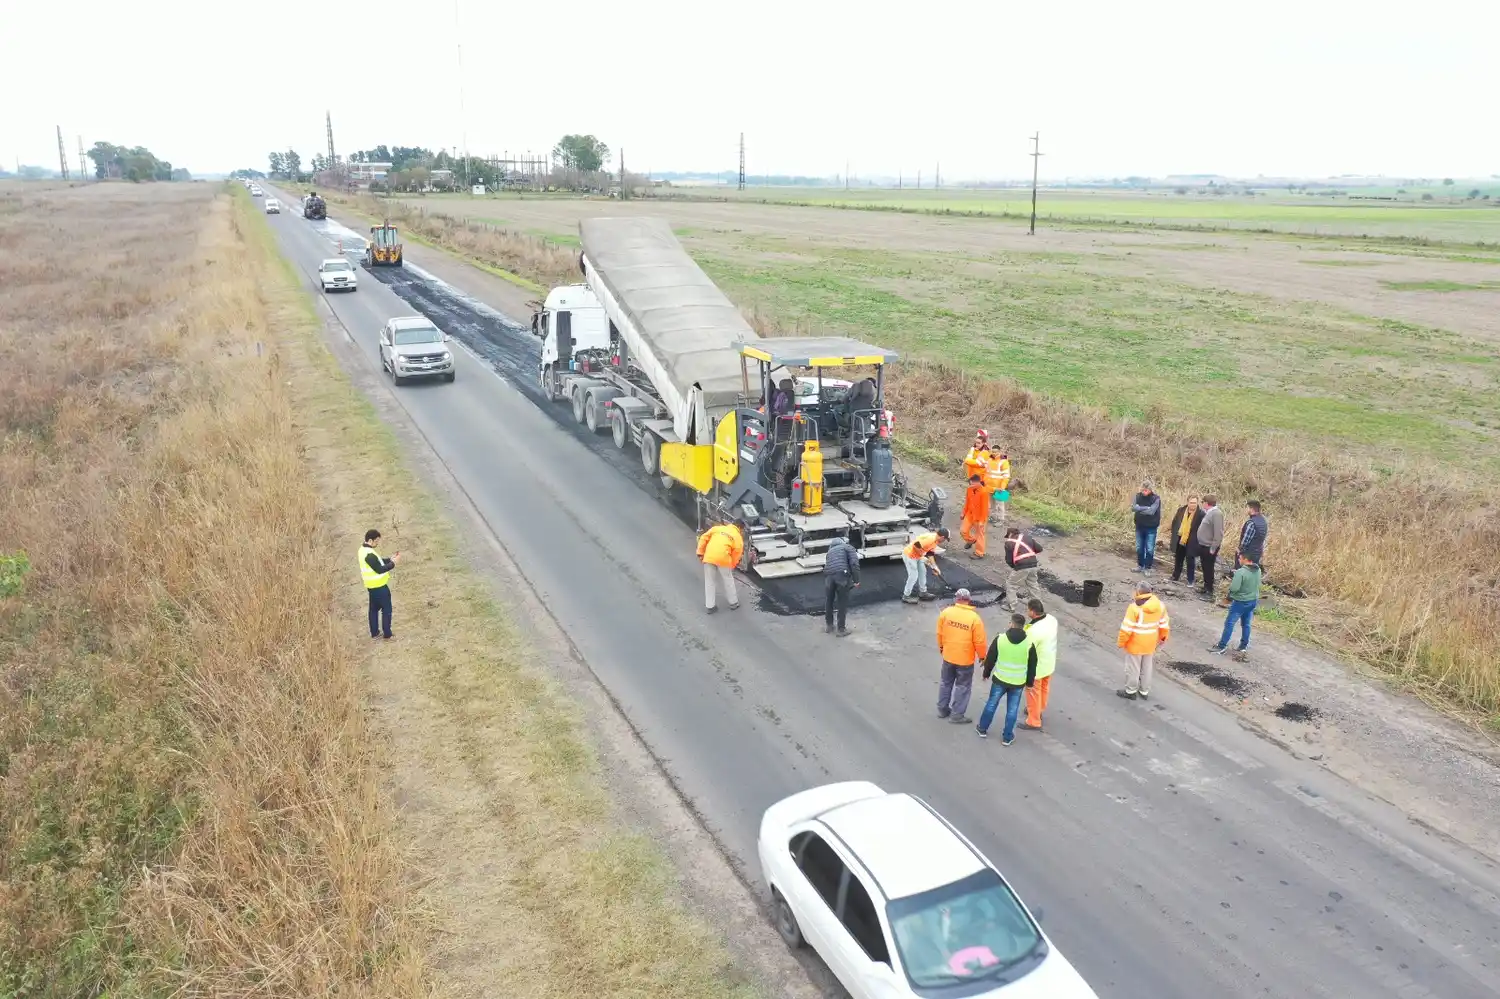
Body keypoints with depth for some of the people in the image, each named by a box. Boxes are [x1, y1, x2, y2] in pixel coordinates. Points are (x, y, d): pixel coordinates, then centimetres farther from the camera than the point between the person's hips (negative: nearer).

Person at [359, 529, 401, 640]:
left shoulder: (364, 549, 4)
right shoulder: (369, 554, -29)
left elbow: (377, 562, 12)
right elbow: (379, 570, -26)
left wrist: (390, 559, 3)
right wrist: (393, 563, -19)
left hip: (372, 585, 10)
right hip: (379, 586, -10)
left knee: (374, 608, 19)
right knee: (386, 609, 4)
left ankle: (374, 632, 29)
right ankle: (387, 634, 14)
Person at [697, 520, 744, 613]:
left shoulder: (717, 528, 21)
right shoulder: (738, 537, 14)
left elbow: (703, 538, 14)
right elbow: (736, 554, 12)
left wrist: (700, 552, 17)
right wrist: (732, 566, 25)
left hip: (709, 557, 2)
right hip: (723, 558, -2)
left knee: (709, 581, 15)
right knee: (728, 580, 19)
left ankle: (710, 606, 20)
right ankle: (734, 603, 33)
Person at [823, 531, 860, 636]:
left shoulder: (830, 550, 33)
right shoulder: (848, 547, 16)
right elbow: (854, 563, -1)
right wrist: (856, 579, -2)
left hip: (828, 576, 4)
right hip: (842, 575, -4)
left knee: (828, 602, 22)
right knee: (842, 604, 8)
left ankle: (829, 625, 35)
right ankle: (841, 629, 15)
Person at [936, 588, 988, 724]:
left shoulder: (946, 612, -10)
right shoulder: (974, 618, -19)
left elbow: (940, 633, 0)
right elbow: (979, 641, -14)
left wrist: (941, 647, 19)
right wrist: (982, 656, 3)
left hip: (948, 656, 3)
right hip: (965, 659, -3)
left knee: (945, 682, 22)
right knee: (963, 687, 12)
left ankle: (942, 709, 33)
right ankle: (957, 715, 18)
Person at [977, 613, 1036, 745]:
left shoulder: (1000, 639, -11)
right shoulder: (1029, 643, -9)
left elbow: (990, 659, -2)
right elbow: (1032, 666, 0)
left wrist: (986, 673, 14)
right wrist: (1029, 682, 13)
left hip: (1000, 679, 0)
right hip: (1018, 683, 0)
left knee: (992, 703, 17)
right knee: (1012, 710, 11)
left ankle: (983, 729, 28)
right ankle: (1007, 737, 18)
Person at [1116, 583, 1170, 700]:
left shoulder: (1135, 607, -24)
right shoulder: (1160, 605, -5)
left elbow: (1127, 628, -21)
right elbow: (1164, 624, 8)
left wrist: (1121, 642, -9)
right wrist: (1163, 637, 25)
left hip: (1135, 644, -6)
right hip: (1150, 644, 6)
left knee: (1133, 668, 8)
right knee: (1147, 668, 18)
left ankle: (1131, 691, 19)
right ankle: (1145, 691, 29)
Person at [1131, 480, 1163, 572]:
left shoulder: (1156, 498, -12)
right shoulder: (1138, 496, -2)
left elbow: (1151, 511, -23)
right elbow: (1133, 507, -14)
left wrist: (1139, 509, -16)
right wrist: (1146, 508, -23)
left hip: (1151, 528, -3)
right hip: (1139, 526, 4)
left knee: (1149, 549, 2)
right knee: (1139, 548, 14)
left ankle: (1147, 568, 13)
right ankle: (1140, 565, 29)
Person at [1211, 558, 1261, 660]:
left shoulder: (1241, 572, -25)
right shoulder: (1258, 570, -1)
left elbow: (1234, 588, -28)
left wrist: (1231, 582, -7)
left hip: (1241, 601, -7)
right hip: (1253, 600, 7)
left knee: (1229, 623, 2)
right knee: (1246, 624, 18)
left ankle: (1221, 646, 7)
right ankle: (1244, 646, 27)